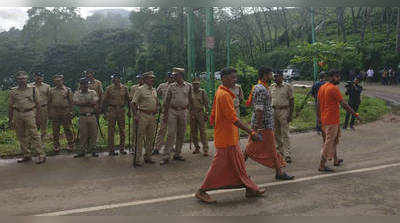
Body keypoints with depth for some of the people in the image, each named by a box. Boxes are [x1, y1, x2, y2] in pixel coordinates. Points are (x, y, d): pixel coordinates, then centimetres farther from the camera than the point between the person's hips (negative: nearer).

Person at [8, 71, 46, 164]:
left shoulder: (33, 89, 5)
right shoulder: (13, 91, 10)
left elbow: (38, 104, 6)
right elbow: (10, 106, 13)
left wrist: (38, 117, 1)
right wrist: (10, 119, 11)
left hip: (29, 114, -3)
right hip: (17, 115, 4)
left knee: (34, 135, -8)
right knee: (21, 136, 8)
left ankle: (41, 155, -5)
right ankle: (27, 155, 18)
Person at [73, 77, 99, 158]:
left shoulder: (93, 92, 7)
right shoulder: (77, 94, 6)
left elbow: (95, 103, -6)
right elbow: (76, 103, -11)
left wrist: (83, 103, -11)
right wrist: (89, 103, -14)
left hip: (92, 116, 1)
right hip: (82, 117, 0)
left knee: (93, 134, 3)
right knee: (83, 134, 3)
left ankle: (93, 150, 14)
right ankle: (81, 151, 12)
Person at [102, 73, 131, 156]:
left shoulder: (124, 88, 6)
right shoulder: (109, 88, 0)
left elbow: (128, 99, 13)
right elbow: (104, 101, 3)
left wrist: (129, 110, 8)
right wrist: (105, 112, -1)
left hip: (121, 111, 3)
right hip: (112, 110, -2)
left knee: (122, 130, 7)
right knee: (111, 131, 0)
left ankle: (122, 149, 18)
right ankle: (111, 150, 7)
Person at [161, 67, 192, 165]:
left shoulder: (188, 86, 5)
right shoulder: (171, 86, 3)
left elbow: (190, 100, 11)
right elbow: (167, 101, 3)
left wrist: (190, 112, 8)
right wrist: (165, 114, -1)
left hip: (183, 111, 2)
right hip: (173, 111, -2)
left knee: (181, 134, 7)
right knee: (171, 134, -7)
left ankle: (177, 154, 19)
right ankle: (166, 156, -4)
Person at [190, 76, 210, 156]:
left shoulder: (203, 92, 2)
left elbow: (206, 104, 1)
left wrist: (206, 114, -6)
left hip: (200, 113, -4)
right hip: (192, 114, 4)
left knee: (202, 131, -8)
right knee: (193, 131, 7)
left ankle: (205, 149, -8)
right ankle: (197, 148, 19)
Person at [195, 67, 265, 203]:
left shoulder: (220, 92, 11)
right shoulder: (224, 95, -19)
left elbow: (213, 116, 17)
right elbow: (233, 118, -24)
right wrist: (250, 132, -24)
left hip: (230, 137, 10)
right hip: (226, 138, -10)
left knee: (238, 163, 14)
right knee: (219, 165, -1)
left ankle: (250, 189, 24)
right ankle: (202, 192, 10)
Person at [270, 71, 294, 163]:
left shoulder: (287, 87, -3)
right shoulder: (271, 87, 10)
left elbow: (291, 101, -3)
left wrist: (291, 114, -10)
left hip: (284, 111, -5)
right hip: (273, 111, 5)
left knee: (285, 134, -6)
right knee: (276, 133, 10)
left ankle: (287, 155, -4)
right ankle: (280, 151, 26)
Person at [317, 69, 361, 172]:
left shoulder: (322, 88, 10)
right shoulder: (334, 88, -15)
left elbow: (318, 105, 14)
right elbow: (343, 104, -19)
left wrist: (320, 118, 21)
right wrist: (355, 114, -13)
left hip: (324, 119, 9)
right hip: (332, 120, -9)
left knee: (334, 140, 22)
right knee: (329, 143, -3)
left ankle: (335, 160, 34)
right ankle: (322, 166, 1)